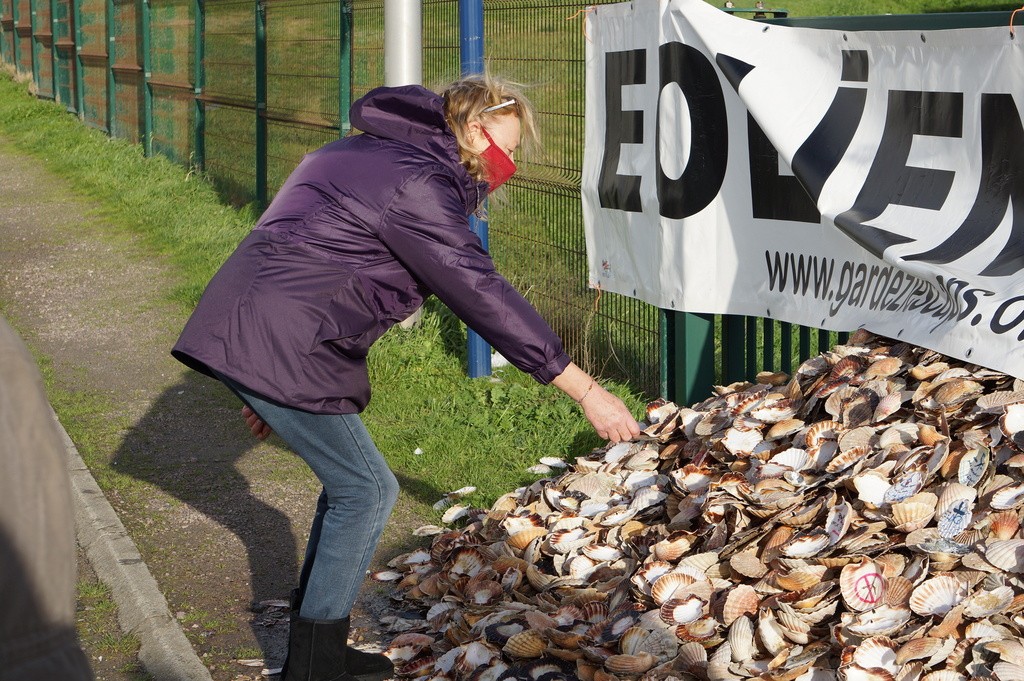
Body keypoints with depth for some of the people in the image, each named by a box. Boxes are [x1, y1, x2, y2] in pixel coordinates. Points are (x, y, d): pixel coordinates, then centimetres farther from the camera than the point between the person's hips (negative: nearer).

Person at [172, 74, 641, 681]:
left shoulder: (368, 155, 18)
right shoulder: (415, 184, -15)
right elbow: (484, 296, -19)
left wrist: (268, 391, 27)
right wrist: (586, 390, -17)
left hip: (240, 328, 10)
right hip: (277, 348, -10)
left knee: (350, 484, 17)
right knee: (366, 490, -1)